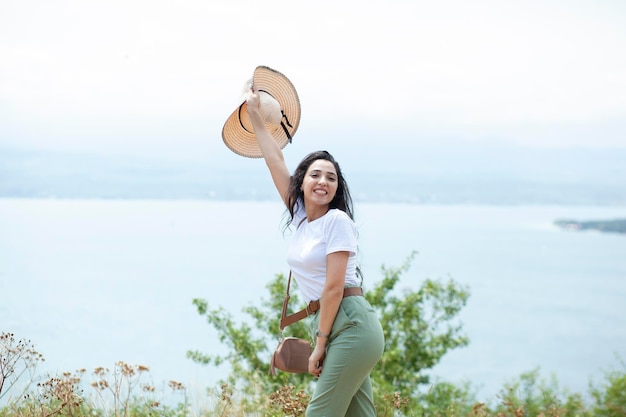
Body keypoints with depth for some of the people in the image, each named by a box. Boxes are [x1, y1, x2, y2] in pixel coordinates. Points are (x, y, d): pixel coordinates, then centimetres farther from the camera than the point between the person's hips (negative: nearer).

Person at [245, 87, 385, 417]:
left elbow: (334, 287, -14)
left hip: (351, 325, -8)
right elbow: (276, 162, 18)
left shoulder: (337, 220, -9)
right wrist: (255, 115, 22)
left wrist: (320, 346, -13)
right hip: (327, 325, 8)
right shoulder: (301, 217, 12)